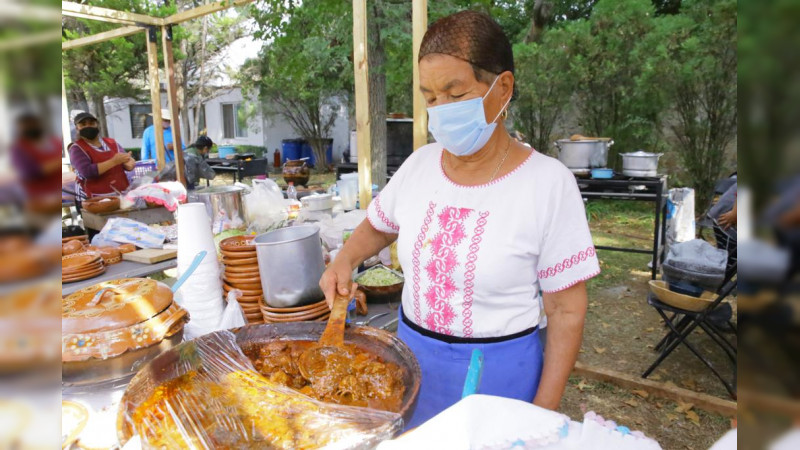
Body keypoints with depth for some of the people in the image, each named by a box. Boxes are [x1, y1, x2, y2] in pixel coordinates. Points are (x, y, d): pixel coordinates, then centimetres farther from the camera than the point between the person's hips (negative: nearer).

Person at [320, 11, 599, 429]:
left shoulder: (547, 182, -17)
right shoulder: (419, 164, -5)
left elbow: (567, 311, -12)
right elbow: (377, 225, 14)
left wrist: (544, 410, -12)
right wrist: (344, 260, -6)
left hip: (498, 371, -4)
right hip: (412, 355, 5)